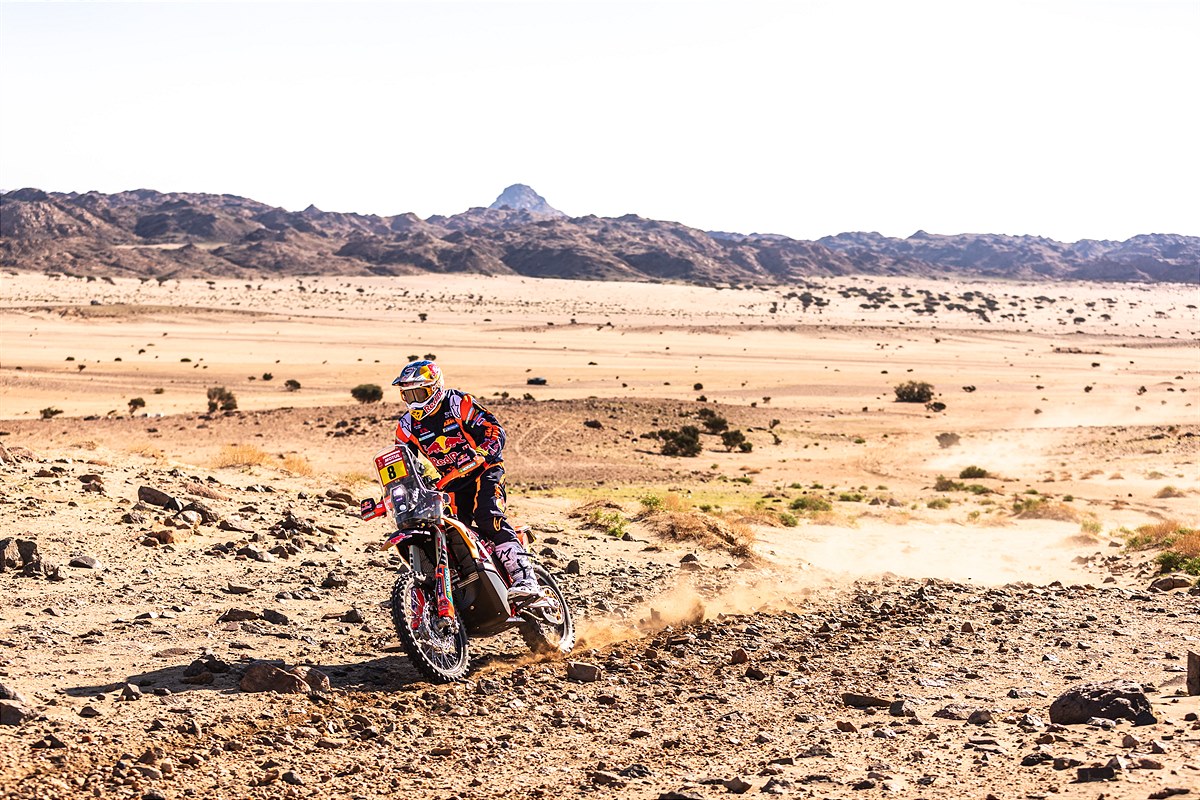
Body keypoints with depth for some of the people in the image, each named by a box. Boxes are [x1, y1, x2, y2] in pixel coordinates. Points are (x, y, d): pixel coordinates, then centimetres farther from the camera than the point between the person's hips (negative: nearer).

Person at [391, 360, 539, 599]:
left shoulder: (459, 403, -10)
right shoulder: (408, 426, 5)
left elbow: (495, 431, -15)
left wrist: (479, 455, -32)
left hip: (484, 471, -6)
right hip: (452, 485, 6)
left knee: (488, 517, -29)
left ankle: (524, 579, -37)